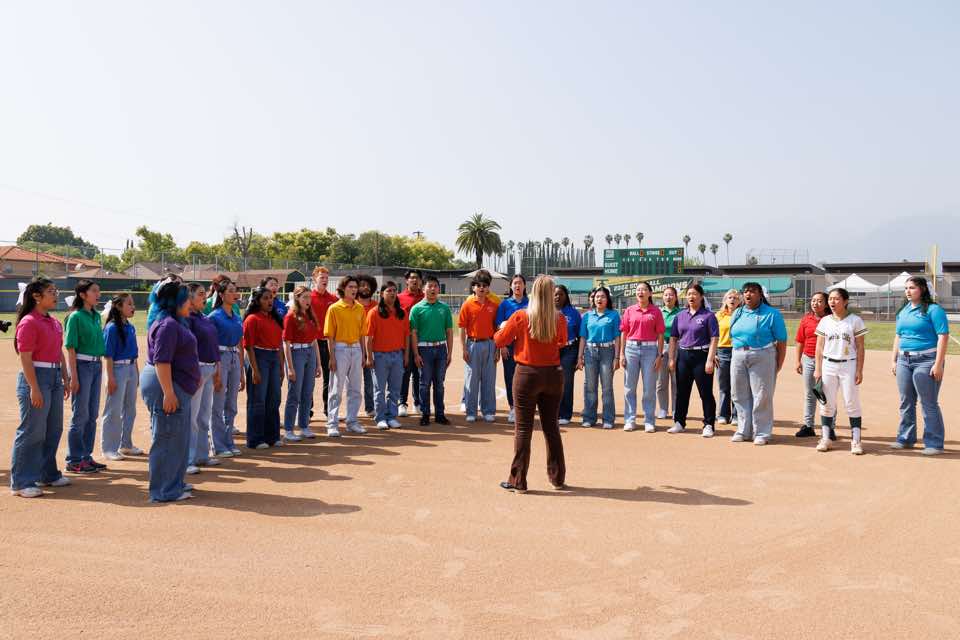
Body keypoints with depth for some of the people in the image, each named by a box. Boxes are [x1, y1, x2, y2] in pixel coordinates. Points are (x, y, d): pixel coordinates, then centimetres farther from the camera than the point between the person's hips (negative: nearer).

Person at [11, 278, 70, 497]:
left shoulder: (54, 322, 13)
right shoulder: (28, 322, -12)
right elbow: (25, 359, -16)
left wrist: (65, 380, 15)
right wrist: (34, 388, -20)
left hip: (55, 378, 9)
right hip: (36, 377, -9)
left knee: (53, 430, 15)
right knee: (32, 431, -4)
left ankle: (48, 474, 27)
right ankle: (21, 483, 4)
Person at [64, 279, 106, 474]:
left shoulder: (96, 316, 10)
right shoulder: (76, 317, -10)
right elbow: (71, 348, -13)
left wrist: (100, 365, 12)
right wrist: (74, 376, -16)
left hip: (96, 365, 7)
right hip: (82, 365, -7)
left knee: (92, 415, 11)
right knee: (80, 415, -1)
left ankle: (86, 456, 20)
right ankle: (74, 461, 8)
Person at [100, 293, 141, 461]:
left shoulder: (131, 327, 9)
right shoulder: (112, 328, -12)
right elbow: (108, 355, -15)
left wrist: (137, 373, 15)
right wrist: (110, 378, -18)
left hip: (131, 369, 8)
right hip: (118, 369, -8)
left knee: (130, 409, 14)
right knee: (114, 411, -1)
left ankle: (126, 445, 25)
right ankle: (108, 448, 8)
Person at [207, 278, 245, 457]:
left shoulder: (237, 317, 12)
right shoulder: (214, 316, -7)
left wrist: (242, 373, 15)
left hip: (235, 359, 6)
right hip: (220, 358, -6)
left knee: (231, 407, 11)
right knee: (218, 407, 1)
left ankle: (229, 443, 20)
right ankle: (219, 447, 8)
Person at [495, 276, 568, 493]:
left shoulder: (520, 316, -12)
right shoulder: (559, 318, -5)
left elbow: (500, 340, -1)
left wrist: (503, 328, 19)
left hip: (527, 374, -3)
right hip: (553, 375, 3)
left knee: (523, 428, 4)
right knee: (551, 425, 15)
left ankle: (518, 481, 9)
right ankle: (558, 478, 23)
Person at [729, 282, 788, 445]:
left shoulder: (772, 314, -2)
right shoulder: (738, 313, 15)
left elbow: (781, 341, -4)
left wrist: (779, 365, -9)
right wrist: (737, 354, 6)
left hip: (762, 357, -5)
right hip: (738, 357, 5)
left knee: (762, 396, -2)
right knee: (740, 396, 9)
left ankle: (762, 433, 7)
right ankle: (743, 431, 20)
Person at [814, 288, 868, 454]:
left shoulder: (855, 320, -1)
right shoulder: (825, 321, 7)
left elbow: (860, 348, -1)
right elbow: (819, 347, 8)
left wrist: (859, 370, -7)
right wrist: (817, 369, 3)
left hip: (849, 365, -3)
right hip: (828, 365, 3)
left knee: (852, 403, -1)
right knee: (827, 403, 6)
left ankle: (855, 440, 5)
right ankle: (825, 439, 13)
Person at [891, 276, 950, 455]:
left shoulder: (933, 309, -8)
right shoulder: (903, 311, 13)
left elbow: (943, 337, -13)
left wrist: (938, 364, -18)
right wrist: (895, 360, 15)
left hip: (926, 361, -7)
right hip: (904, 361, 7)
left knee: (929, 404, -2)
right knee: (906, 403, 13)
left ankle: (934, 443, 7)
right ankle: (905, 439, 23)